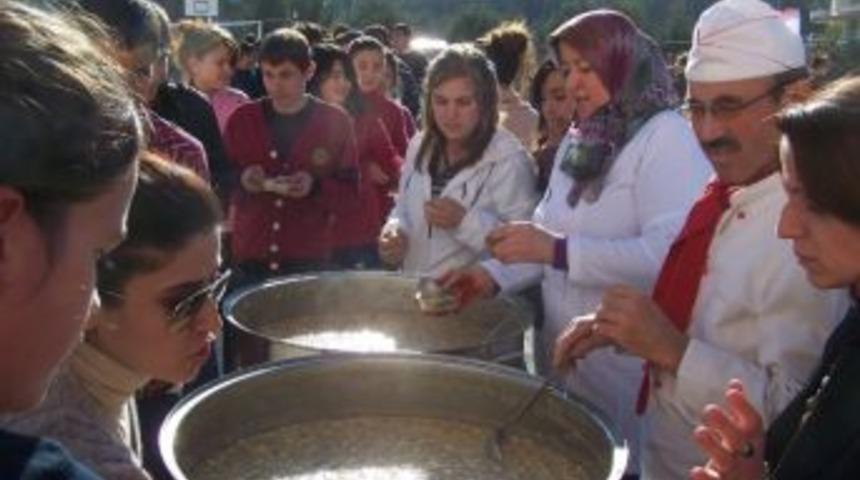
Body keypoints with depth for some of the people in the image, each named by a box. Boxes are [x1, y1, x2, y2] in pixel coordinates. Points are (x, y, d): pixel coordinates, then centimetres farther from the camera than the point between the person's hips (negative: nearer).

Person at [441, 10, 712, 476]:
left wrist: (558, 251, -30)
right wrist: (494, 274, -4)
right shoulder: (579, 137, 11)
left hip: (626, 364, -7)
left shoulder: (668, 135, -14)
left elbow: (672, 252, -27)